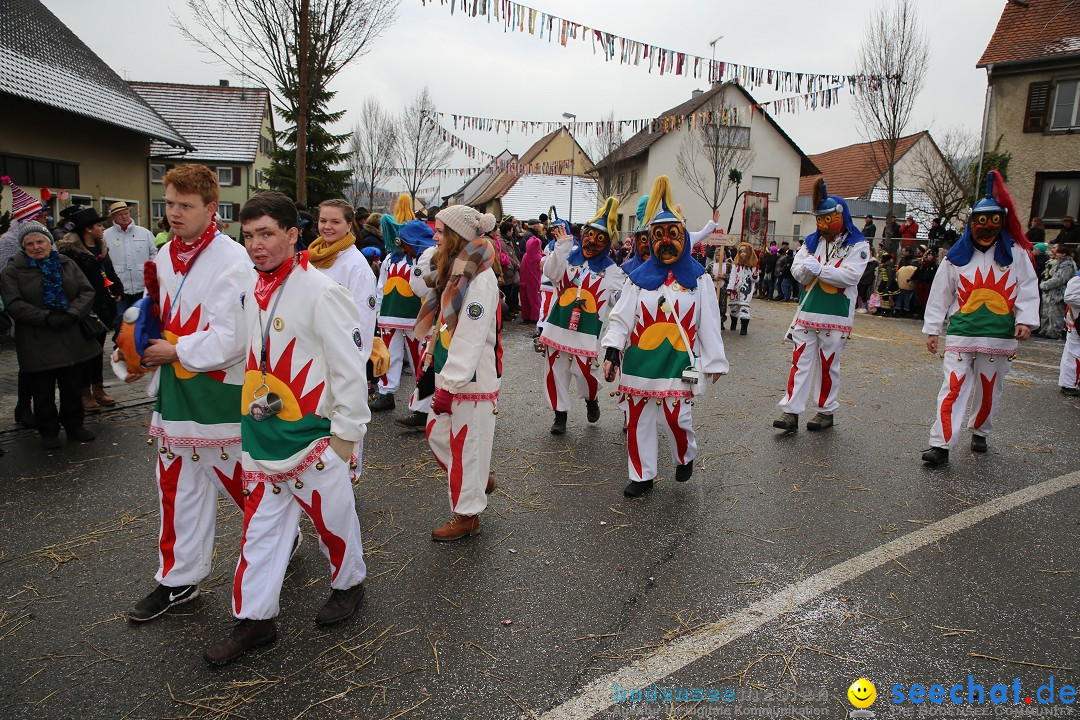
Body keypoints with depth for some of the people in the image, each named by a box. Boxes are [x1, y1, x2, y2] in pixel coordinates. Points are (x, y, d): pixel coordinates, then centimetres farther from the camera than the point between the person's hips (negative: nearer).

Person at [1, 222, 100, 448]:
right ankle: (48, 432, 21)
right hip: (37, 345, -2)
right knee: (43, 392, 6)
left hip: (73, 341, 3)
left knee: (73, 387, 11)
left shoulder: (66, 264, 9)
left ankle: (74, 425, 26)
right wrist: (46, 318, -20)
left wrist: (72, 314, -14)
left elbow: (87, 292, 2)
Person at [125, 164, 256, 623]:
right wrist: (140, 346, 3)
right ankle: (178, 579, 30)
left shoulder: (232, 260, -17)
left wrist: (175, 351, -14)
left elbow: (232, 339, -23)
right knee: (177, 486, 15)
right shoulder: (164, 255, 8)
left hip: (219, 391, -7)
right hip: (174, 387, 7)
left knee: (236, 479, 6)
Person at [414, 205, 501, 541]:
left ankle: (467, 514, 20)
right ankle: (478, 480, 39)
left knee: (466, 443, 3)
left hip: (473, 378, -10)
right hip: (450, 373, 10)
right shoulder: (455, 271, 11)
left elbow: (471, 339, -24)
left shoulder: (479, 279, -20)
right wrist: (431, 359, 14)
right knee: (437, 434, 18)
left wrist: (449, 385, -24)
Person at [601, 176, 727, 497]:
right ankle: (642, 475, 23)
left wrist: (714, 361, 3)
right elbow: (621, 317, 1)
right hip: (640, 360, 2)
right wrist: (612, 350, -11)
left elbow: (709, 322, 3)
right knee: (638, 419, 7)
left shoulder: (698, 278, 3)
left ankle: (685, 456, 30)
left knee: (675, 417, -3)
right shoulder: (639, 278, 5)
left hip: (677, 362, -2)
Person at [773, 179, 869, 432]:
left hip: (835, 316, -3)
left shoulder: (857, 245, -3)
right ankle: (790, 411, 0)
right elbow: (797, 271, 4)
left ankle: (826, 411, 20)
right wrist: (807, 268, -18)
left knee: (828, 364, 6)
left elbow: (851, 276, -17)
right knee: (800, 361, 0)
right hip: (807, 311, 4)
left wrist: (819, 269, -21)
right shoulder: (812, 241, 11)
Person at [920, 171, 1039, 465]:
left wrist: (1025, 320, -8)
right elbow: (939, 295, 6)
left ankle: (980, 433, 33)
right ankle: (941, 445, -11)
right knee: (953, 387, -9)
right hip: (961, 334, -1)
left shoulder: (1015, 254, 5)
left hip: (1000, 336, 1)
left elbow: (1028, 289, 5)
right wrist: (932, 330, 4)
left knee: (989, 390, 12)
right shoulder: (956, 258, 4)